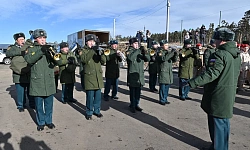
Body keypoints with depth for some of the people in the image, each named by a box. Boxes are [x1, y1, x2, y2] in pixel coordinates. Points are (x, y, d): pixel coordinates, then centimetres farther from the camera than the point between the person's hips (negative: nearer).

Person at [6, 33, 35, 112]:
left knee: (31, 90, 10)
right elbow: (8, 53, -15)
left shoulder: (28, 46, 9)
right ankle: (21, 105, 24)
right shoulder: (12, 47, 6)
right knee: (20, 91, 6)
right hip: (19, 74, -1)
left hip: (29, 73, 1)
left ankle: (32, 104, 25)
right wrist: (21, 52, -26)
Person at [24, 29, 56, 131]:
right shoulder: (31, 49, 3)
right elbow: (28, 59, -17)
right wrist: (41, 51, -28)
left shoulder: (49, 48, 10)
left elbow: (56, 62, 1)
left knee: (49, 103, 10)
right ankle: (41, 122, 23)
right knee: (39, 104, 7)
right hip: (37, 81, -2)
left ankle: (48, 121, 26)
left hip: (49, 81, 2)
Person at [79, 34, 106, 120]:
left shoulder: (97, 50, 14)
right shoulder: (84, 51, 3)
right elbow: (83, 59, -19)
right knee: (90, 96, -3)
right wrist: (92, 50, -27)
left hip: (98, 76, 4)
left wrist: (101, 54, -18)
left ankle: (97, 111, 23)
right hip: (89, 76, -4)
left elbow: (103, 61, 2)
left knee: (98, 96, 9)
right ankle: (89, 112, 11)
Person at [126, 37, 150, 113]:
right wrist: (137, 50, -24)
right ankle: (132, 106, 12)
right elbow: (130, 58, -26)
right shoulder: (129, 51, -3)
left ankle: (136, 104, 24)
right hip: (132, 75, -5)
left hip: (140, 75, 5)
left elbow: (147, 59, 1)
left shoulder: (141, 51, 11)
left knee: (138, 92, 12)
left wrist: (145, 53, -18)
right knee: (132, 92, 1)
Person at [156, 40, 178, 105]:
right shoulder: (160, 53, -6)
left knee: (167, 86, 11)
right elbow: (164, 58, -26)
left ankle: (165, 99, 23)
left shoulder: (169, 51, 12)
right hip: (163, 72, -6)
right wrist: (171, 53, -26)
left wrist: (175, 54, -12)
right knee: (163, 87, -2)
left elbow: (174, 60, 7)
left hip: (169, 72, 6)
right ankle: (162, 100, 9)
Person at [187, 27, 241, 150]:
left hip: (218, 96, -9)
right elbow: (234, 74, 14)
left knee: (217, 122, 5)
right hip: (229, 95, 9)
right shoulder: (236, 54, 8)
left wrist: (193, 83, -31)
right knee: (224, 121, 21)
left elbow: (211, 74, -30)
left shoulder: (220, 55, -21)